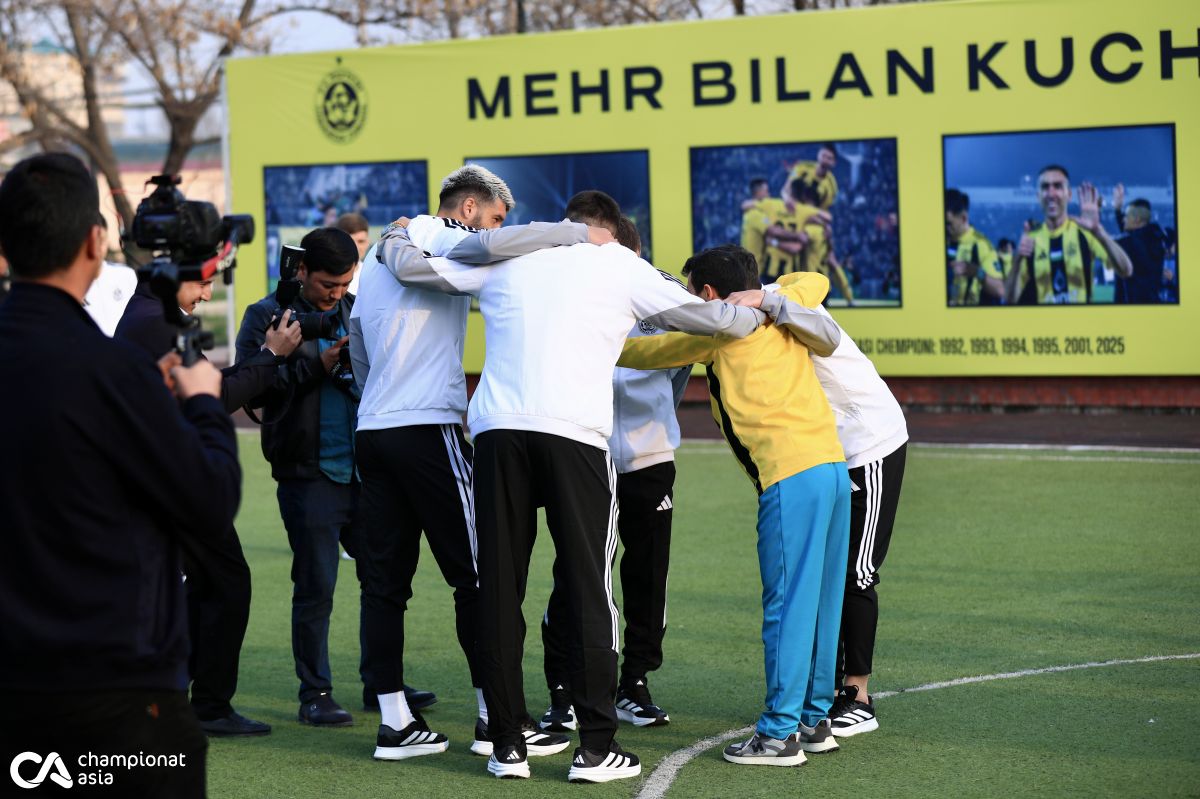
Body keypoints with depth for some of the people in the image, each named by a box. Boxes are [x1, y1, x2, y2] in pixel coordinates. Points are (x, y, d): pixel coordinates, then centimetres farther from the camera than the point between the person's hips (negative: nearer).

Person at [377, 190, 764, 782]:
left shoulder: (506, 258, 20)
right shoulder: (620, 264, 13)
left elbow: (411, 266, 24)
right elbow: (705, 316, 14)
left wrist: (394, 238, 47)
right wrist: (759, 311, 34)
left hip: (497, 431, 3)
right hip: (574, 433, -3)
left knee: (498, 590, 7)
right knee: (588, 589, 2)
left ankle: (507, 745, 9)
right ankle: (596, 746, 1)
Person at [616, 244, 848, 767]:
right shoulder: (780, 316, 21)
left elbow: (651, 353, 13)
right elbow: (816, 283, 40)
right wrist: (763, 296, 29)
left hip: (791, 475, -8)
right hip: (834, 465, 8)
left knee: (788, 605, -6)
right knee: (819, 603, 13)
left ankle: (780, 734, -5)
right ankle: (815, 719, 20)